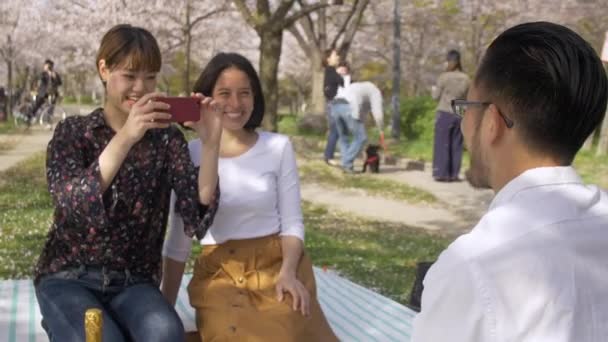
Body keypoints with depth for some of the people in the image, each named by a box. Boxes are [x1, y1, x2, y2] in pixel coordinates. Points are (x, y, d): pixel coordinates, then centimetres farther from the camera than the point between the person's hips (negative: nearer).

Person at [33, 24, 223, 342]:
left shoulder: (167, 138, 3)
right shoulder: (73, 132, -1)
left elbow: (197, 214, -10)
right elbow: (72, 205, -21)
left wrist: (211, 143, -24)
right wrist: (125, 138, -33)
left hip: (133, 281, 2)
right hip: (69, 278, -1)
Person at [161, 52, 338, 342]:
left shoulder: (278, 147, 3)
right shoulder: (189, 155, 1)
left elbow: (292, 223, 5)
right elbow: (178, 240, 6)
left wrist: (288, 272, -14)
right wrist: (166, 307, 3)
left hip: (276, 266, 1)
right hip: (219, 275, 0)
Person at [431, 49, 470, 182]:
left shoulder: (444, 77, -10)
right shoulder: (466, 78, 1)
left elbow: (436, 96, -3)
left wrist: (434, 89, 17)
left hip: (444, 113, -3)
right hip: (459, 114, 3)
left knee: (442, 144, 2)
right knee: (456, 145, 9)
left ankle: (441, 173, 0)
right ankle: (454, 174, 9)